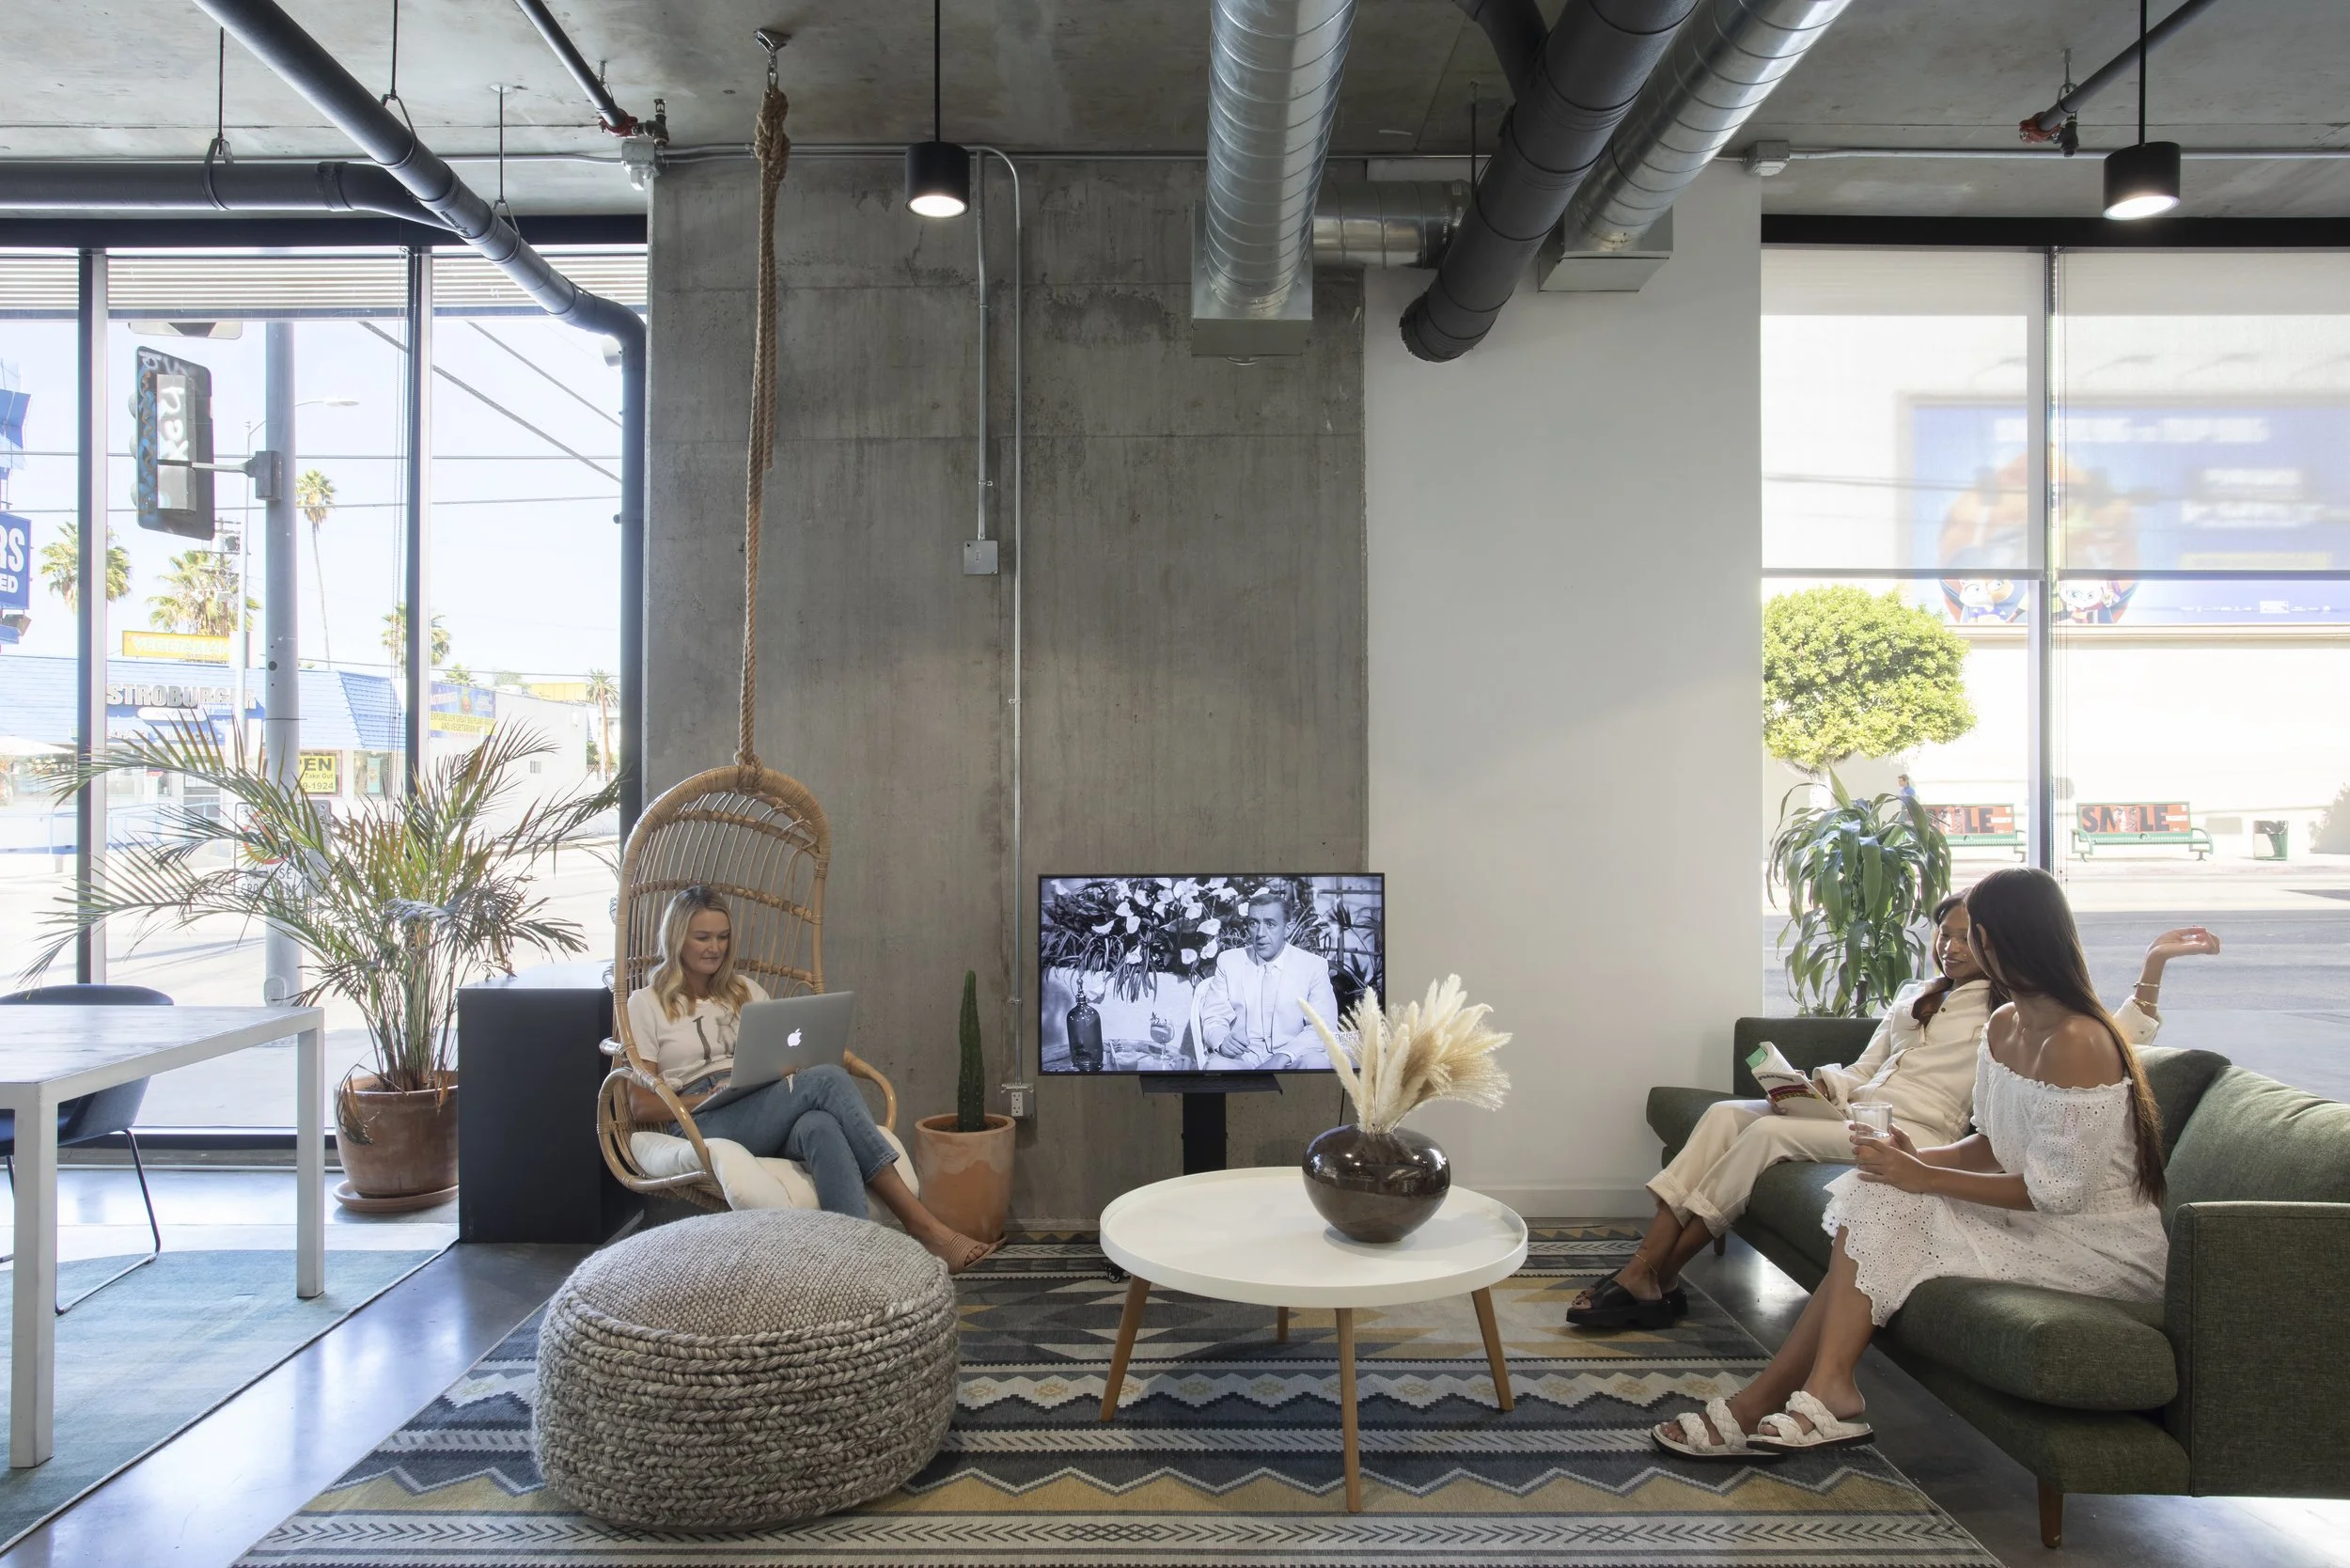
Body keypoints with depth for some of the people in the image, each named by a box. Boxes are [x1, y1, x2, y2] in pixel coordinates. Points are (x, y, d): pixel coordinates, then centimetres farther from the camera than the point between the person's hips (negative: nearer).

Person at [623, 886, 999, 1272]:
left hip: (765, 1119, 4)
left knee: (819, 1127, -37)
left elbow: (782, 1059, 22)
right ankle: (921, 1223, -36)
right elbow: (642, 1106, 3)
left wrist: (789, 1065, -3)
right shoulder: (647, 1003, 10)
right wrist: (712, 1096, -12)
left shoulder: (745, 990, 24)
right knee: (828, 1079, -31)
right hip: (703, 1124, -4)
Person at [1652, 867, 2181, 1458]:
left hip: (2105, 1251, -8)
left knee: (1886, 1210, -18)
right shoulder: (2003, 1027, 8)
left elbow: (2055, 1191, -24)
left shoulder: (2075, 1043, -22)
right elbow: (1997, 1146, 13)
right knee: (1877, 1201, -10)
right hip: (2039, 1222, 8)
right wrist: (1918, 1157, -6)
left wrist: (1926, 1177, -20)